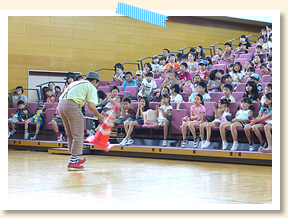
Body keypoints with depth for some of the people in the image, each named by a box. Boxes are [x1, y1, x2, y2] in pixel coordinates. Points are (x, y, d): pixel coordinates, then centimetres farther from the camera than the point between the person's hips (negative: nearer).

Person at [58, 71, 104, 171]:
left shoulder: (76, 83, 30)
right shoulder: (91, 87, 8)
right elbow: (91, 106, -4)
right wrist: (99, 116, 13)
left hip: (61, 104, 8)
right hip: (72, 105, -8)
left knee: (71, 135, 20)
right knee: (78, 135, 0)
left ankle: (74, 159, 29)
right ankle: (72, 163, -2)